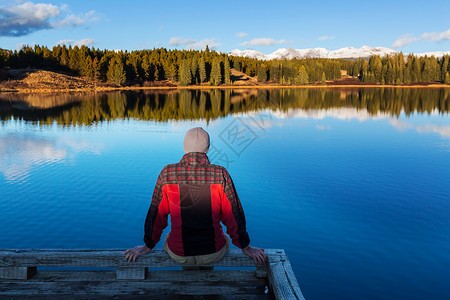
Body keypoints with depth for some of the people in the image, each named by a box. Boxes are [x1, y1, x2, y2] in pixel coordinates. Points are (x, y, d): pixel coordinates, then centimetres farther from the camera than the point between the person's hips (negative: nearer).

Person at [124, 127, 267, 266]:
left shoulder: (167, 173, -12)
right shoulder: (220, 174, -15)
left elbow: (156, 215, -2)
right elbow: (234, 215, -6)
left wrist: (148, 247, 14)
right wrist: (246, 248, 9)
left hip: (178, 254, 1)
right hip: (214, 254, 0)